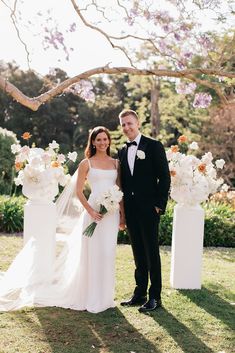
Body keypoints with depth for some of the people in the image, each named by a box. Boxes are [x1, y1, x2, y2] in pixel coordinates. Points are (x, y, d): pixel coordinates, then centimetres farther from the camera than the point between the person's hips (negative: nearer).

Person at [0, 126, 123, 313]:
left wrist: (122, 213, 3)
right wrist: (90, 211, -12)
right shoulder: (86, 163, 2)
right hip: (95, 211, -3)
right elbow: (79, 191, -1)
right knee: (92, 254, -1)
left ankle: (104, 296, 19)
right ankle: (91, 298, 10)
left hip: (112, 212, 3)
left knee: (108, 254, 7)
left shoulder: (115, 163, 12)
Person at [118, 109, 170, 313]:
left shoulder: (154, 146, -3)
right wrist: (122, 210, 9)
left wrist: (160, 205, -12)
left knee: (152, 252, -1)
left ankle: (155, 297, 7)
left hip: (149, 209, -6)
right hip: (130, 210, 6)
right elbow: (123, 182, 16)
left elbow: (164, 176, -6)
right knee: (138, 254, 12)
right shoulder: (122, 151, 14)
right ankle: (140, 293, 20)